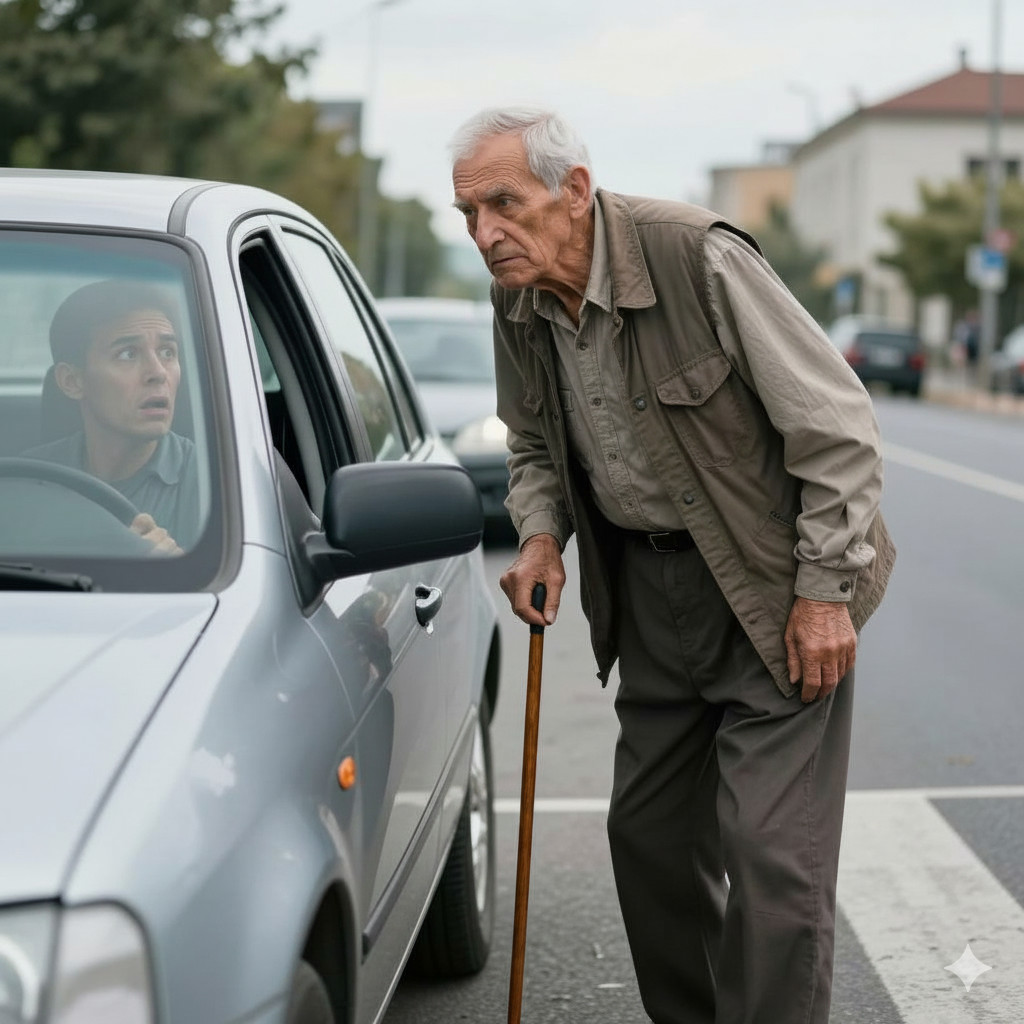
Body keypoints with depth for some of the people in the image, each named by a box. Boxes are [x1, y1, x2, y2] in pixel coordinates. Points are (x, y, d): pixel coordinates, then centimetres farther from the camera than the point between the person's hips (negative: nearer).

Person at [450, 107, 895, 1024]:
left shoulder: (701, 258, -23)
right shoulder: (517, 302, -2)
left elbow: (837, 424, -18)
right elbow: (534, 443, 16)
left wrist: (824, 590, -16)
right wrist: (541, 533, -4)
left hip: (772, 590, -7)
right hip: (650, 591, 7)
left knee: (771, 853, -9)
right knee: (649, 834, 13)